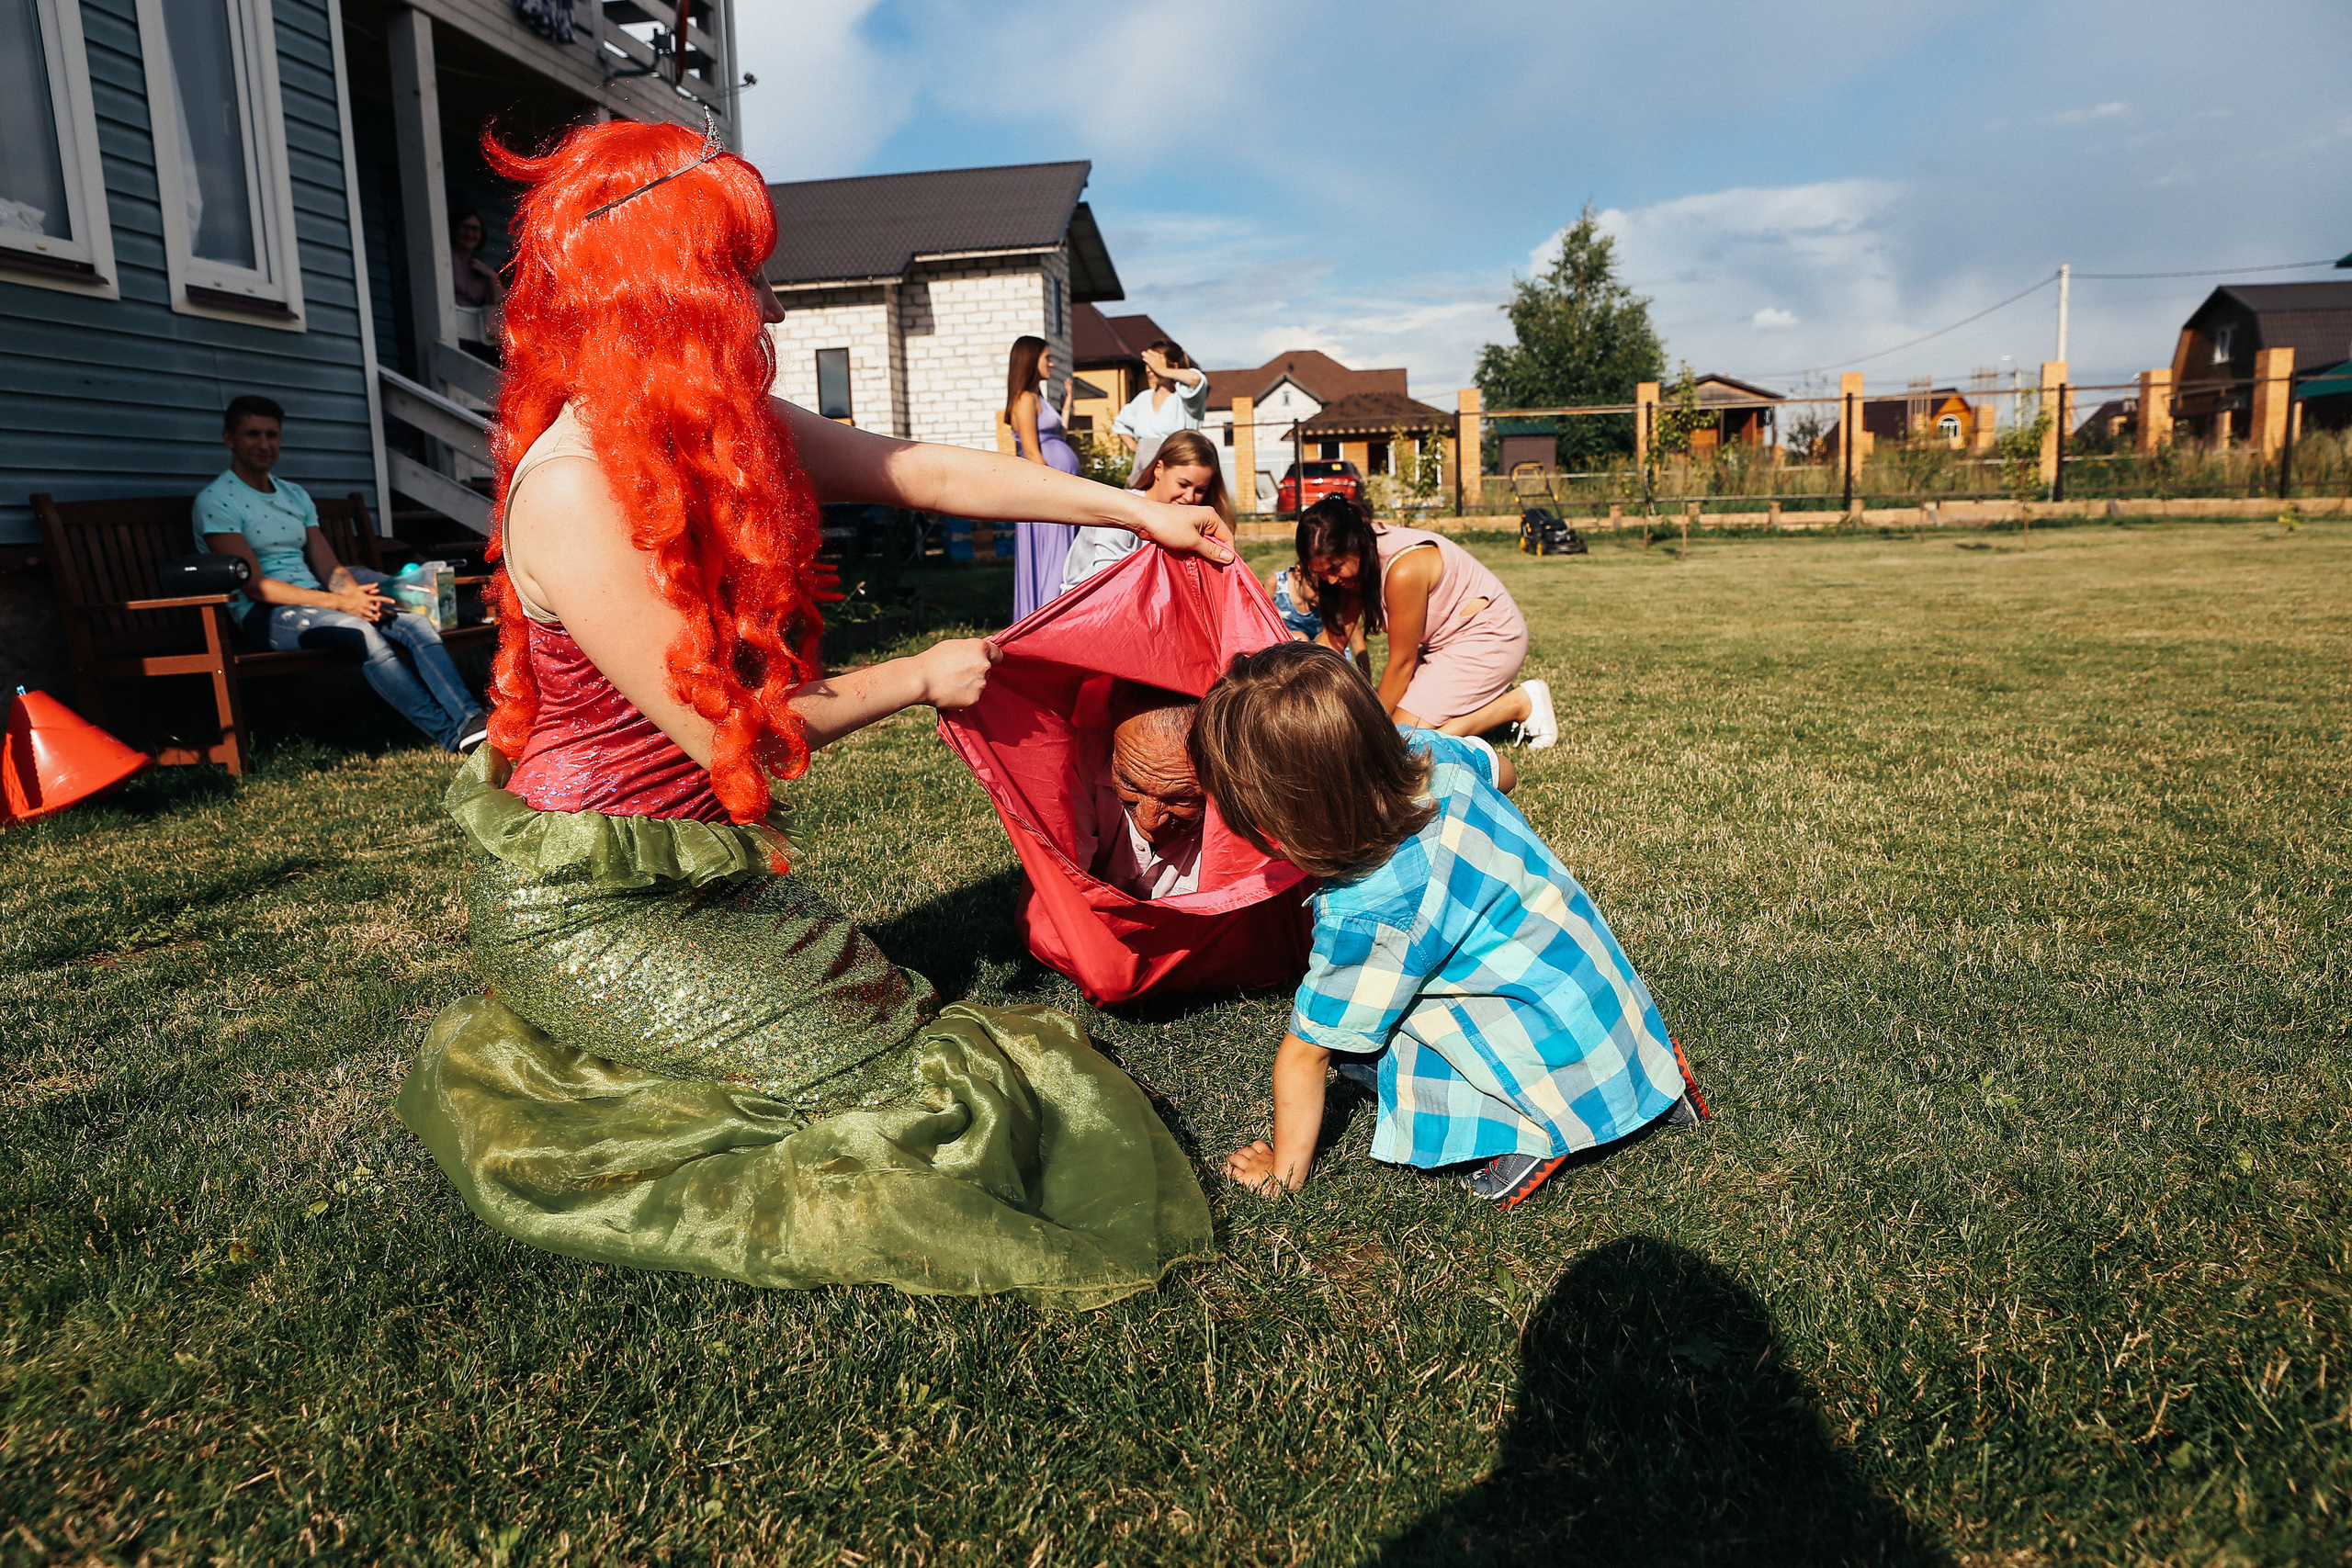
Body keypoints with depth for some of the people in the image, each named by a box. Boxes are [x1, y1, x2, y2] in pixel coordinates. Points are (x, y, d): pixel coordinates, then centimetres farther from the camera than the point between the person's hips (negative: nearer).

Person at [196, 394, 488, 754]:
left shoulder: (296, 495, 21)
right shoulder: (215, 501, -1)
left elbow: (328, 566, 11)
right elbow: (254, 585, -11)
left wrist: (353, 593, -14)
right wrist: (339, 602, -20)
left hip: (315, 601, 6)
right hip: (263, 616, -6)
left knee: (416, 623, -21)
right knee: (360, 631, -35)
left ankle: (471, 719, -37)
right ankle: (449, 733, -39)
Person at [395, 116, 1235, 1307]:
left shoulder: (720, 431, 0)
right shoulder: (574, 488, -26)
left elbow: (925, 471, 3)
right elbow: (724, 731, -23)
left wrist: (1136, 510, 6)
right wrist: (921, 678, -10)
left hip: (702, 865, 9)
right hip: (594, 906, -8)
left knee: (897, 1014, 10)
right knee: (902, 1089, -10)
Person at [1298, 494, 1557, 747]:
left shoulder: (1403, 569, -32)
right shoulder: (1360, 555, -7)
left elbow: (1402, 662, -21)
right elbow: (1335, 636, -4)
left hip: (1490, 637, -9)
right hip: (1450, 639, 9)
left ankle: (1521, 704, -5)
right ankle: (1492, 700, 14)